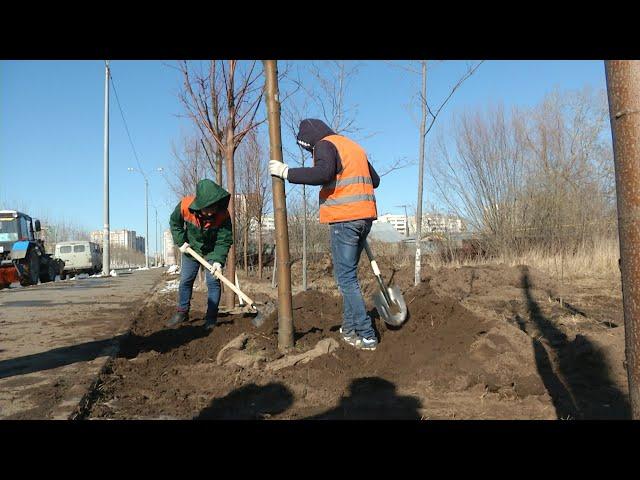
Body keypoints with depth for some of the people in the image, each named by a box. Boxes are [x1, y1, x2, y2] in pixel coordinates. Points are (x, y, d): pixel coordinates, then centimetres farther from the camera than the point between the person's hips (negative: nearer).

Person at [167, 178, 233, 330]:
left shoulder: (223, 215, -34)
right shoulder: (185, 205, -29)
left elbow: (224, 240, -27)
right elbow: (174, 222, -6)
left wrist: (218, 260, -39)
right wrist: (180, 242, -12)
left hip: (213, 251, -2)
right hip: (191, 249, 3)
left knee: (213, 282, -8)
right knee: (185, 281, 9)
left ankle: (211, 318, 0)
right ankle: (182, 312, 25)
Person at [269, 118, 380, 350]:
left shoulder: (325, 145, -3)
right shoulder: (354, 146, 23)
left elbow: (323, 173, -23)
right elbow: (375, 179, 27)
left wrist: (287, 172, -15)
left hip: (344, 218, -9)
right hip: (365, 216, 9)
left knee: (346, 277, -5)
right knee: (349, 274, 16)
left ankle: (366, 335, -5)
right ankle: (350, 327, 20)